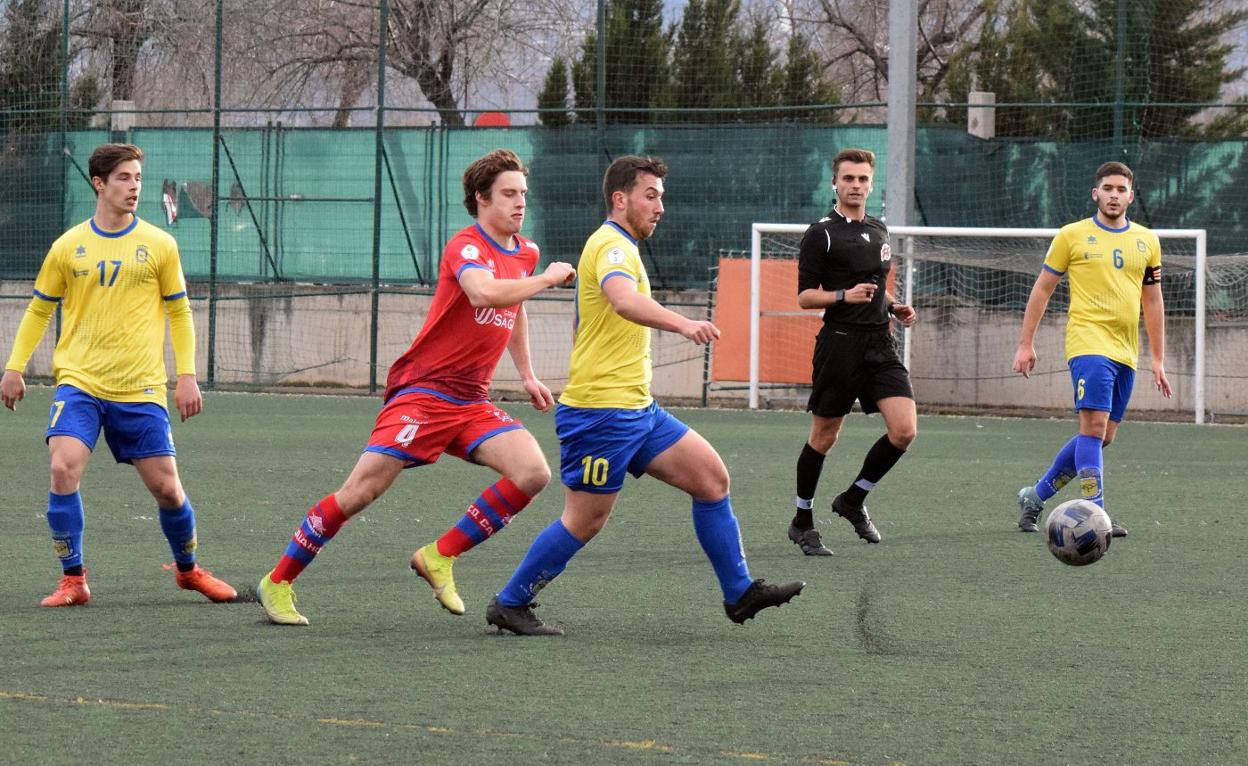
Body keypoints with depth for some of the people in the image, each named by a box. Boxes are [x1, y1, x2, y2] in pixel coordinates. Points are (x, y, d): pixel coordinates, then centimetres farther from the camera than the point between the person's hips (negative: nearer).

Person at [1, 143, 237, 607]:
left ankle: (188, 569, 28)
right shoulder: (68, 247, 3)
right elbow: (39, 310, 13)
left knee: (166, 487, 1)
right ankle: (73, 581, -8)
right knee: (64, 470, -20)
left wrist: (187, 377, 2)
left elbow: (179, 313, 9)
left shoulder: (159, 246, 3)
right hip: (79, 382, 0)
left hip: (141, 390, 0)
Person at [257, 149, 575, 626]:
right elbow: (484, 292, -35)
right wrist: (547, 279, -23)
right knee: (361, 491, -11)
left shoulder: (525, 254, 12)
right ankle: (278, 583, 3)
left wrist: (526, 375, 33)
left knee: (533, 473, -15)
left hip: (472, 402, 7)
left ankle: (440, 557, -2)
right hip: (423, 390, -7)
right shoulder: (466, 246, -13)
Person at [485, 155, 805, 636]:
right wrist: (682, 323, -52)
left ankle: (739, 593, 8)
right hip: (600, 411, -10)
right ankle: (509, 605, 9)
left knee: (711, 476, 5)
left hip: (636, 409, 10)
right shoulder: (612, 245, -14)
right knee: (585, 522, -4)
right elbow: (624, 300, -37)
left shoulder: (617, 247, 19)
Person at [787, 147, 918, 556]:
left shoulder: (879, 230, 15)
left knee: (904, 430, -8)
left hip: (880, 344, 6)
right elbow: (804, 296, -7)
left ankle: (853, 499, 13)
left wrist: (894, 306, 11)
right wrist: (844, 296, -23)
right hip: (840, 343, -6)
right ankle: (802, 523, 18)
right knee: (823, 436, 2)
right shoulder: (821, 234, -6)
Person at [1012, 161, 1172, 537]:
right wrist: (1025, 345, 3)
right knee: (1094, 425, -19)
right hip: (1088, 341, -5)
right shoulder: (1073, 235, 2)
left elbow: (1152, 302, 19)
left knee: (1102, 437, 8)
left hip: (1125, 351, 5)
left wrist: (1158, 361, 15)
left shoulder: (1146, 241, 13)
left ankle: (1035, 497, 23)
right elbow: (1042, 289, 7)